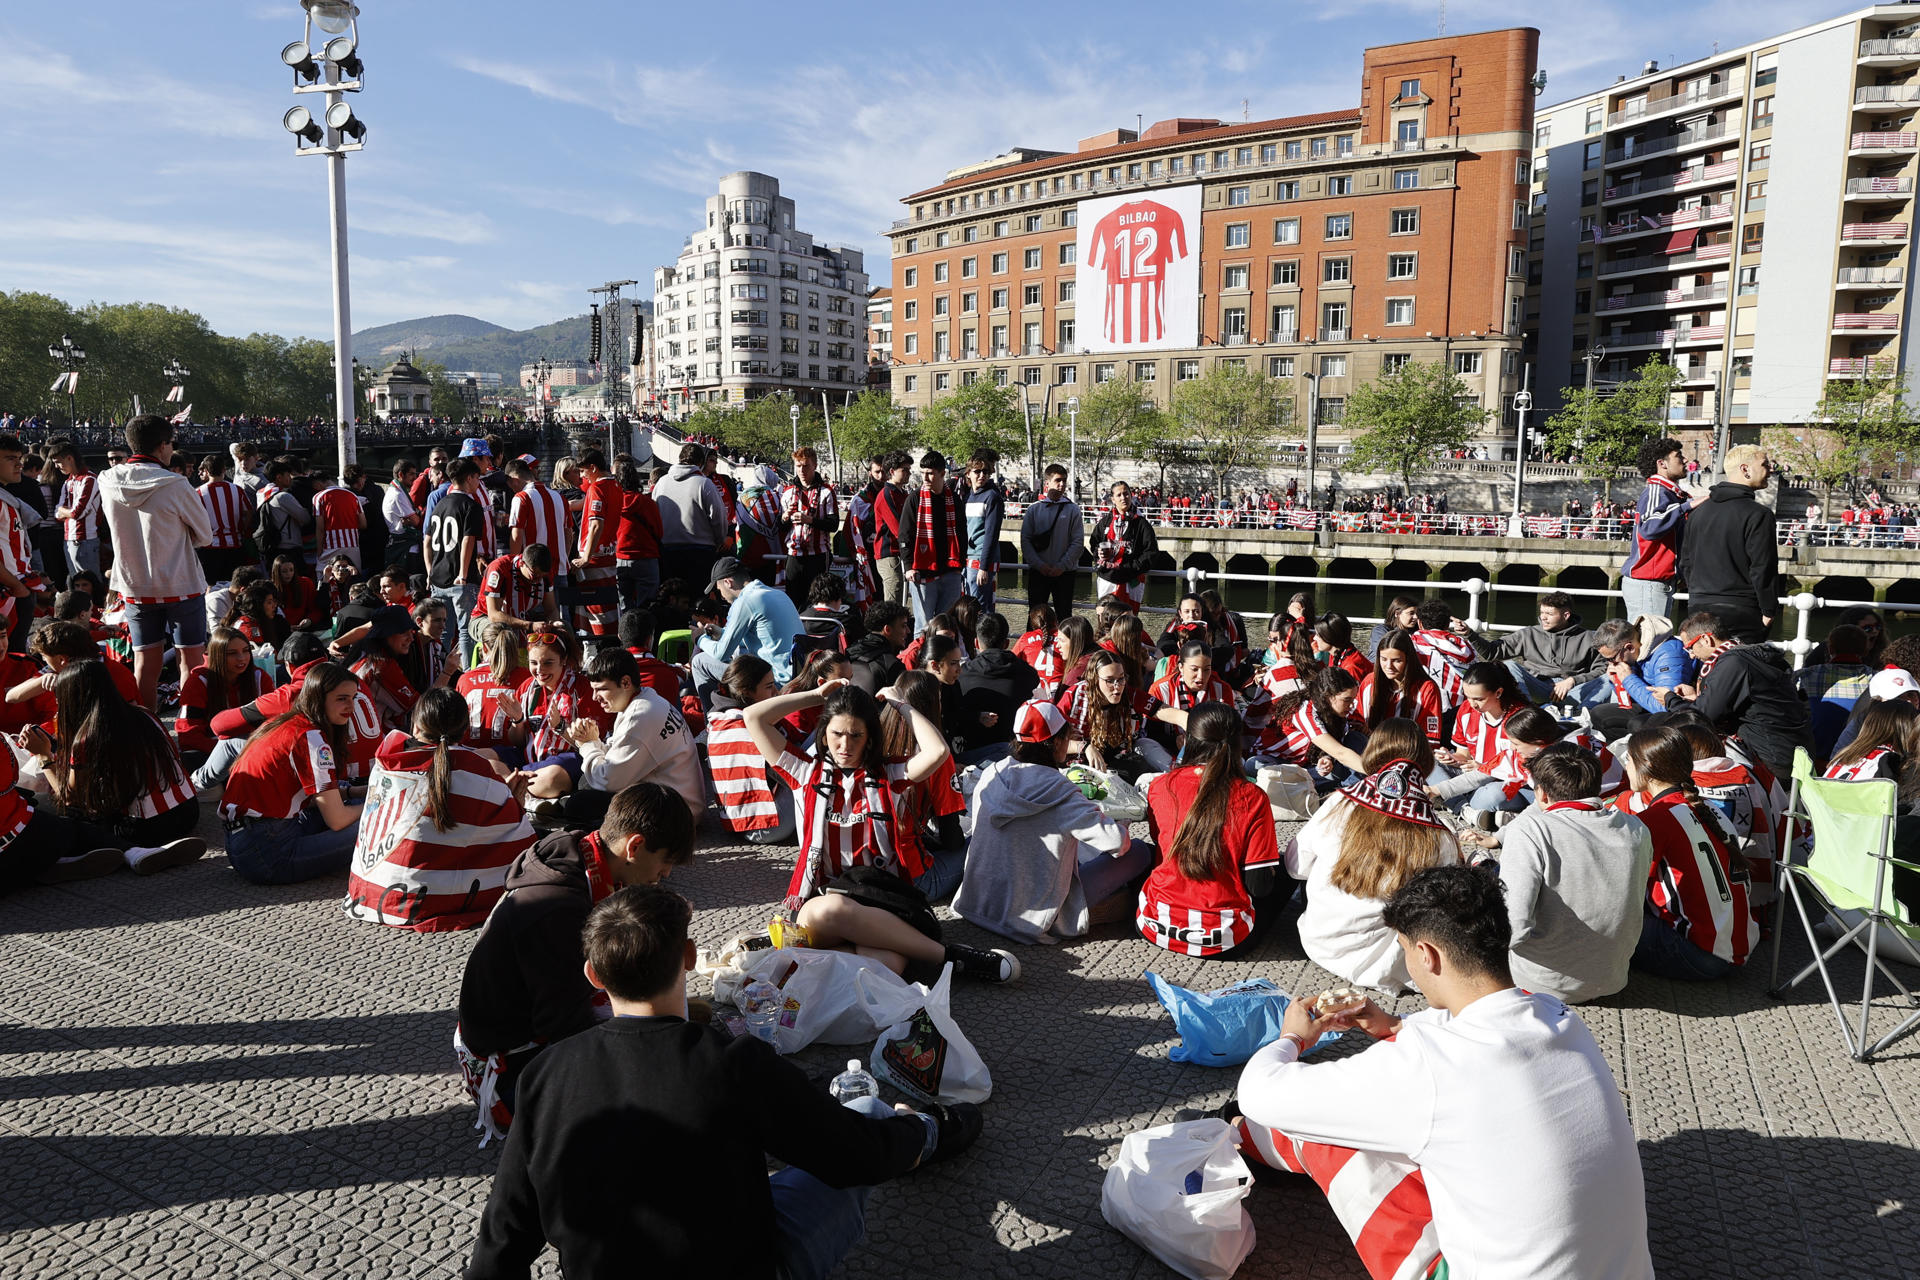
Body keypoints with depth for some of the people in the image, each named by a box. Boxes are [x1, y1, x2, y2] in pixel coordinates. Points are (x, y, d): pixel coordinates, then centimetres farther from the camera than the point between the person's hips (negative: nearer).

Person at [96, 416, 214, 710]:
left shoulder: (107, 483, -2)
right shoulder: (176, 485, -17)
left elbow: (116, 530, 13)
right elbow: (204, 534, -6)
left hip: (134, 585, 4)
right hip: (180, 585, -4)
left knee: (145, 661, 11)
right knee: (190, 658, 6)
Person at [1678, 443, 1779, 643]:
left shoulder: (1699, 511, 12)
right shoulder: (1758, 514, -11)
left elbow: (1686, 562, 17)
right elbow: (1763, 568, -13)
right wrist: (1769, 610, -4)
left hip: (1699, 607, 7)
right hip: (1742, 613, -7)